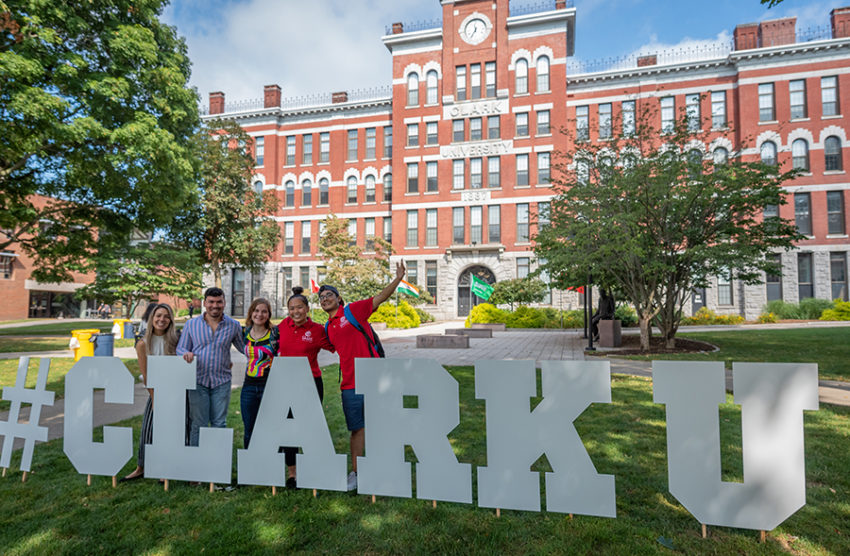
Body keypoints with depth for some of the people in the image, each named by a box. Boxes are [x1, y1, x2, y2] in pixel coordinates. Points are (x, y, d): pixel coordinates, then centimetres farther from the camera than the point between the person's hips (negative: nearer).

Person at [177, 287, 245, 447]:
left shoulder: (233, 325, 3)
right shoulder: (191, 324, 4)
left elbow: (244, 348, 11)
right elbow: (180, 348, 9)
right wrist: (186, 353, -15)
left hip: (222, 381, 0)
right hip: (198, 380, 0)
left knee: (219, 424, 9)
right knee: (198, 424, 6)